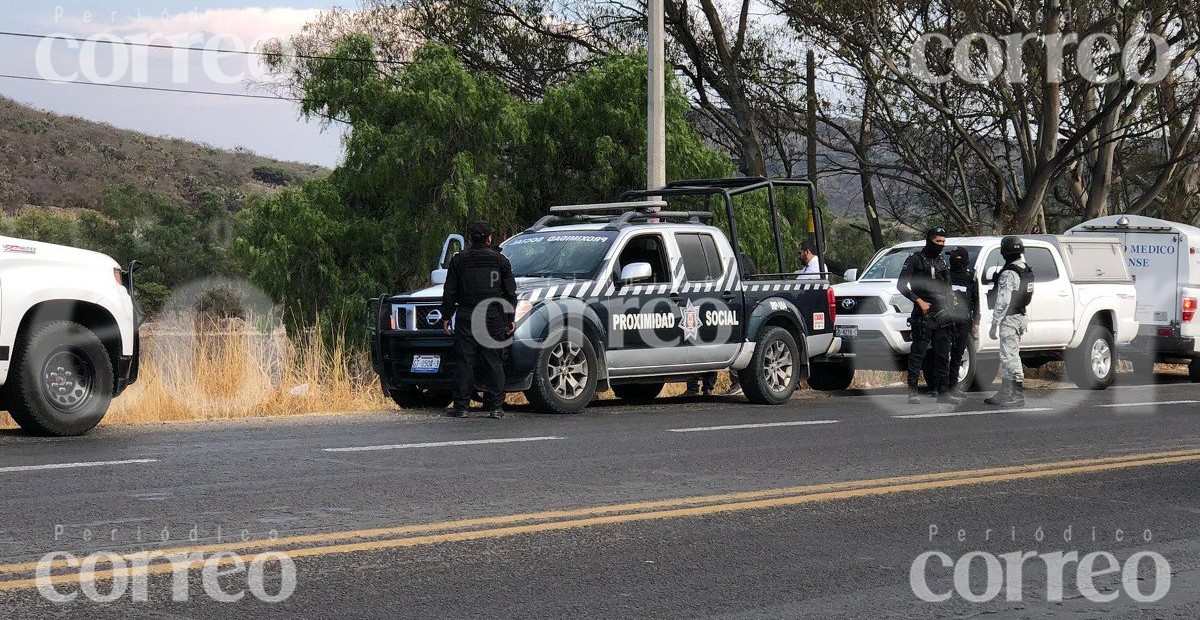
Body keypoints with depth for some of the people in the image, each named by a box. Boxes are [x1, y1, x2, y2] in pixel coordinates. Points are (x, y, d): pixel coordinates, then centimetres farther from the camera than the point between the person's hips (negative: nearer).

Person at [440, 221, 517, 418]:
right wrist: (509, 319, 12)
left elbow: (449, 292, 4)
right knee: (494, 363, 4)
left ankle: (461, 406, -1)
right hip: (493, 318, 1)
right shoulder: (500, 260, 6)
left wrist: (446, 316, 10)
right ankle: (495, 407, 3)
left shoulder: (459, 260, 4)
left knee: (464, 362, 1)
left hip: (466, 318, -1)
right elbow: (510, 293, 7)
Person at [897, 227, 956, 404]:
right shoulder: (916, 260, -2)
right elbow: (901, 285, -7)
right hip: (923, 315, -6)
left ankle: (944, 392, 12)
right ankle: (913, 391, -4)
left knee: (943, 355, 7)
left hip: (942, 315, 7)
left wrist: (947, 308, 11)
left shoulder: (942, 262, 18)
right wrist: (919, 301, -13)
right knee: (918, 353, -6)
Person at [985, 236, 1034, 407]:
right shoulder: (1027, 272, 11)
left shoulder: (1008, 274, -18)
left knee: (1010, 357, -7)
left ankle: (1018, 397, -8)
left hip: (1009, 320, -10)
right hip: (1021, 317, 10)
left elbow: (1003, 302, -20)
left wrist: (994, 324, -16)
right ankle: (1005, 394, 21)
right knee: (1007, 357, 16)